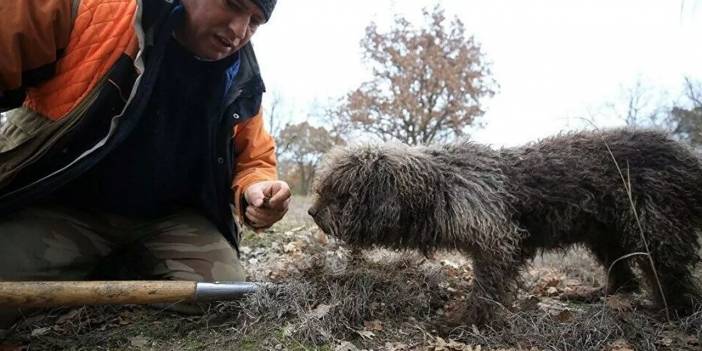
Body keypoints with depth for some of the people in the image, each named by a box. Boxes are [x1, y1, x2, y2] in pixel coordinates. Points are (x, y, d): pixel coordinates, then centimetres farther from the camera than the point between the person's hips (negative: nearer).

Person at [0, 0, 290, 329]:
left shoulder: (240, 82, -2)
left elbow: (253, 160, 9)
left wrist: (254, 193, -16)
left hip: (173, 220, 3)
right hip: (58, 205, -2)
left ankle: (132, 272, 11)